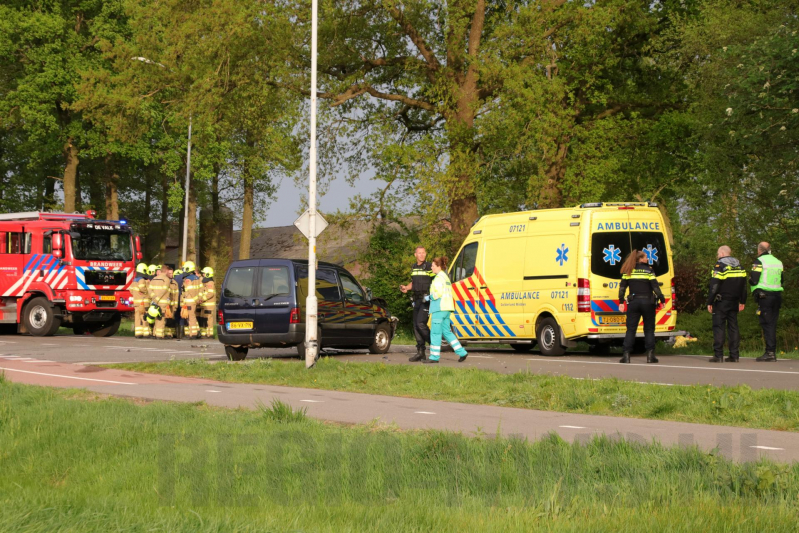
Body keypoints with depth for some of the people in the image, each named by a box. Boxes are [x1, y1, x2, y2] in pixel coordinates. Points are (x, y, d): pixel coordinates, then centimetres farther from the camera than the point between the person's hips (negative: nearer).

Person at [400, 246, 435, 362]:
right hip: (417, 300, 8)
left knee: (420, 323, -18)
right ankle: (420, 352, 11)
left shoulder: (429, 267, -7)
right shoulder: (414, 268, 14)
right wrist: (406, 288, 7)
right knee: (416, 326, 6)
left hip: (427, 299, -8)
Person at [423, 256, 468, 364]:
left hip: (439, 308, -10)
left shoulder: (439, 277, -11)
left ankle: (434, 357, -4)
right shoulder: (446, 277, 19)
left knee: (435, 332, -5)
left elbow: (438, 293, -20)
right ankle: (461, 353, 6)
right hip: (447, 308, 10)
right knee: (446, 332, 12)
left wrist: (429, 297, -4)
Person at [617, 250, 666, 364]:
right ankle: (650, 355, 2)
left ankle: (626, 355, -5)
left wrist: (621, 302, 6)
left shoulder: (628, 271, 6)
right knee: (649, 329, 7)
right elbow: (655, 286, -9)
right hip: (648, 302, -2)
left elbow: (622, 287, 3)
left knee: (631, 329, 3)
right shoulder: (649, 270, -3)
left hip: (633, 302, 2)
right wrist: (662, 299, -2)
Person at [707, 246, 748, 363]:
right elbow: (744, 284, 18)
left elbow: (714, 286, -13)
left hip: (721, 301, -6)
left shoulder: (720, 265, -9)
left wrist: (710, 302, -9)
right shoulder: (738, 265, 14)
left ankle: (718, 355, -10)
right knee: (733, 326, 8)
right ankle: (734, 355, 4)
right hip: (734, 302, 6)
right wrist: (742, 301, 23)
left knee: (719, 326, -5)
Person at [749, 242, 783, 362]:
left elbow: (753, 280, -12)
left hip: (764, 296, -6)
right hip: (777, 295, 6)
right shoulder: (778, 262, 16)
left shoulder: (759, 262, -7)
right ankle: (772, 352, 8)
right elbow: (781, 281, 20)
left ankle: (770, 352, -13)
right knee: (773, 324, 9)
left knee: (766, 324, -8)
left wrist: (750, 279, 8)